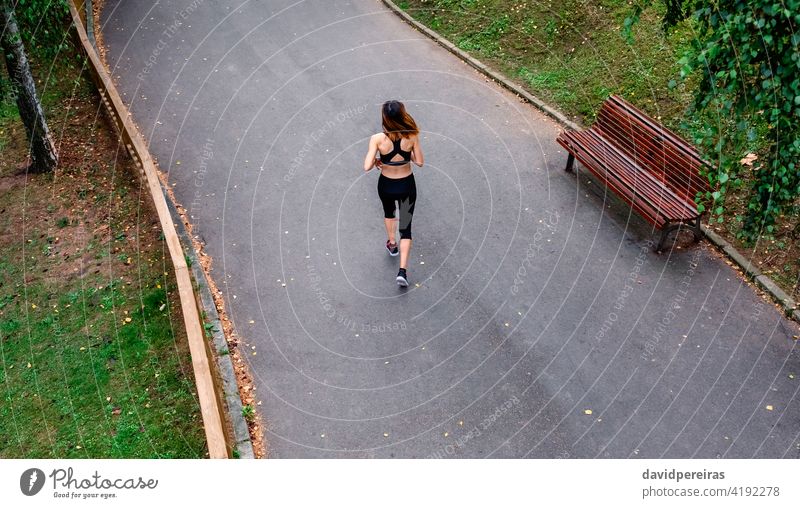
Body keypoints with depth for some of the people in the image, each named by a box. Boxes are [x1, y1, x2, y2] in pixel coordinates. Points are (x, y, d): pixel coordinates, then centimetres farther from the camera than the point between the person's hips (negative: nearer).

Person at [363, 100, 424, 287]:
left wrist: (376, 161, -2)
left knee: (388, 212, 34)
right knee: (406, 227, 11)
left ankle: (392, 244, 55)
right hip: (407, 185, 0)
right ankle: (403, 270, 1)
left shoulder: (378, 139, -23)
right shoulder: (412, 136, -19)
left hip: (386, 185, 0)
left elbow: (367, 167, -23)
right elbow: (419, 162, -8)